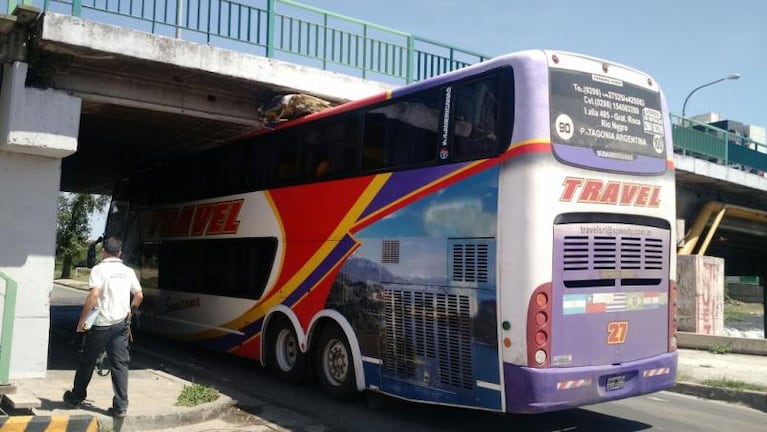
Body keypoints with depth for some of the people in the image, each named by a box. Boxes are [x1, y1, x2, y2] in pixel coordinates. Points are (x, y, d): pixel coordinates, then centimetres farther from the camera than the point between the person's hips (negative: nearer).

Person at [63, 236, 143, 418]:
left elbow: (93, 295, -20)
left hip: (101, 323, -4)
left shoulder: (99, 269, -9)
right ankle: (120, 406, 1)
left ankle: (75, 398, 30)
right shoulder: (128, 271, 7)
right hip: (121, 323, 4)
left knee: (87, 361, 14)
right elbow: (139, 295, 11)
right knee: (120, 364, 4)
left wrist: (82, 320, -12)